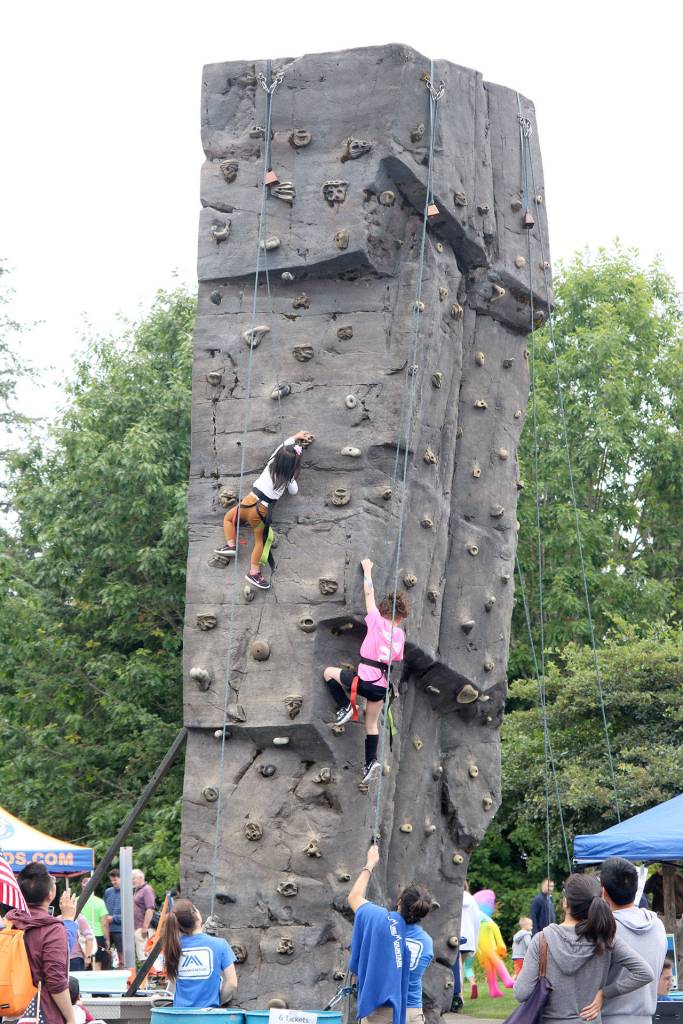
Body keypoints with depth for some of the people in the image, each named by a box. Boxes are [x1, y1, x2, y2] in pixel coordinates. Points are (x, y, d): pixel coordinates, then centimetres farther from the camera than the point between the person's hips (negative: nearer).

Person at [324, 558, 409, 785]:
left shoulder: (377, 622, -5)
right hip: (382, 686, 5)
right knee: (371, 724, 21)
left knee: (329, 672, 19)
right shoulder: (400, 635, 7)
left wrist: (367, 569, 17)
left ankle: (345, 707, 9)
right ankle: (371, 762, 14)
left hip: (365, 680, -5)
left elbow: (369, 593, 5)